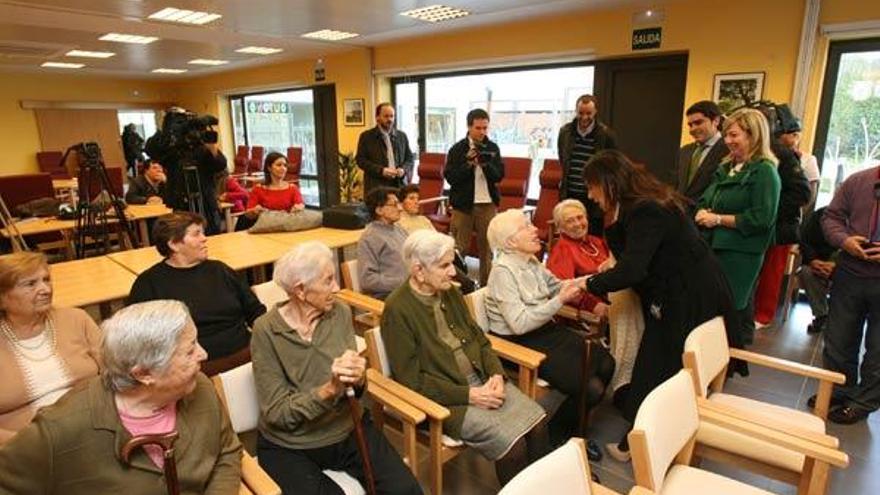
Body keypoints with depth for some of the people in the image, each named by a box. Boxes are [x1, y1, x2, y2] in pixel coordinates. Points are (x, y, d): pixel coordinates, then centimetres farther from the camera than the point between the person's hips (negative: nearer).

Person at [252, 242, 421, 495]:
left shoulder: (340, 313, -4)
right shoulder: (266, 330, -14)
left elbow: (356, 387, 0)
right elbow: (276, 412, -14)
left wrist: (357, 378, -23)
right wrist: (329, 390, -28)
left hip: (348, 430, 3)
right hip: (290, 446, -3)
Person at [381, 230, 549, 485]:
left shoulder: (450, 292, 6)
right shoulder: (397, 309, -15)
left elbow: (480, 340, 12)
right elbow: (412, 380, -15)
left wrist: (496, 375, -7)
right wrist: (469, 395, -17)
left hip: (482, 382, 7)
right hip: (444, 398, -6)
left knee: (538, 423, -10)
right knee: (512, 444, -20)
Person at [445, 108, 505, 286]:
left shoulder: (493, 148, 5)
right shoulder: (457, 149, -3)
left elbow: (499, 176, -1)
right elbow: (450, 177, -8)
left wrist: (486, 164, -18)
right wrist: (469, 164, -18)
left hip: (488, 203, 3)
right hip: (463, 204, -2)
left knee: (487, 247, 8)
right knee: (459, 247, 0)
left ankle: (486, 284, 18)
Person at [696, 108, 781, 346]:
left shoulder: (764, 171, -9)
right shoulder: (726, 167, 14)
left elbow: (762, 218, -17)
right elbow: (706, 200, 18)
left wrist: (718, 219, -14)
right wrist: (702, 213, -5)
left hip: (741, 255, -7)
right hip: (713, 248, 7)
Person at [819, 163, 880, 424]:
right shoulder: (857, 182, -1)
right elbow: (832, 216, 6)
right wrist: (844, 240, -15)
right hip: (850, 275, 2)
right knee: (839, 339, 14)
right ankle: (839, 391, 34)